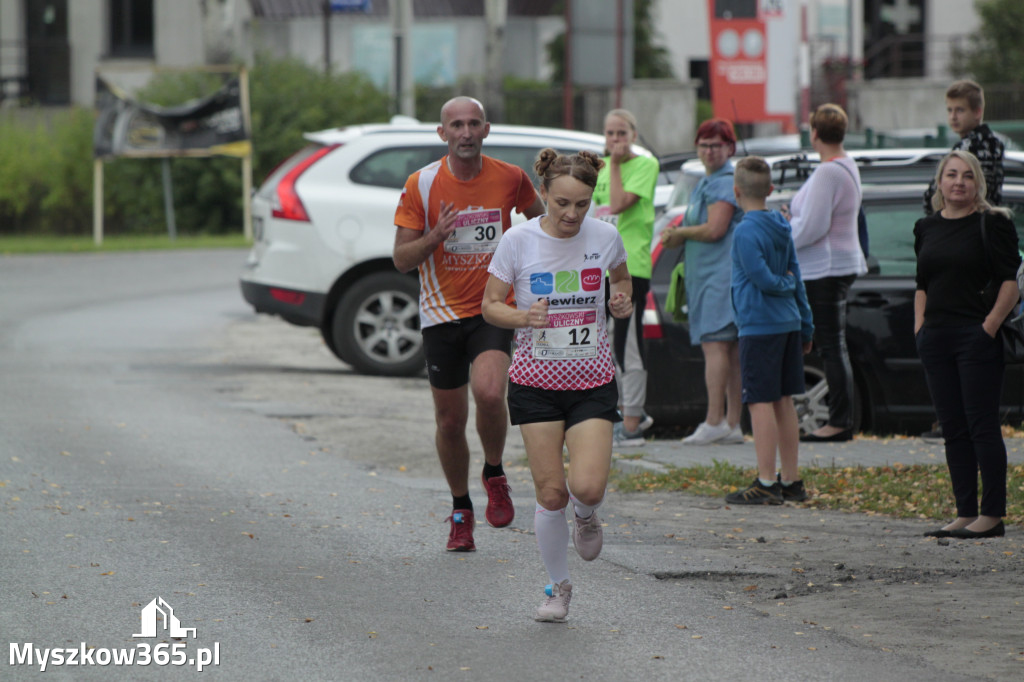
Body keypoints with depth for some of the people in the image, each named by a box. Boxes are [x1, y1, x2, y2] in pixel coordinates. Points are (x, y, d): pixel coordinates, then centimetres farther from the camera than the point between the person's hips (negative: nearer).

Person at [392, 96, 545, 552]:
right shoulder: (421, 185, -6)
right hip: (442, 313, 1)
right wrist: (435, 236, -23)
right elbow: (401, 259, -5)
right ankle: (461, 511, 29)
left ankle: (494, 474, 1)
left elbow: (539, 218, 17)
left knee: (489, 393, -27)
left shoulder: (511, 179, -4)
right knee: (450, 420, 7)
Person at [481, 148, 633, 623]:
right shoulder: (518, 241, -9)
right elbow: (491, 306, -3)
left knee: (587, 488, -15)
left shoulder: (605, 238, -4)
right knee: (551, 494, -1)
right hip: (536, 382, 0)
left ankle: (585, 518, 23)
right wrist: (523, 317, -24)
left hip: (592, 382, 0)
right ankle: (559, 587, 19)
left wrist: (622, 301, -5)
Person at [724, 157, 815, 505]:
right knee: (784, 401, 13)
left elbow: (763, 278, -19)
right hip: (788, 323, 8)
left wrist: (784, 284, 2)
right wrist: (806, 327, 19)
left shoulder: (746, 232, -13)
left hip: (759, 326, -8)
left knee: (761, 402, -6)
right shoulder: (782, 228, 10)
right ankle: (790, 482, 17)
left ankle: (767, 484, -7)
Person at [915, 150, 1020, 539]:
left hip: (977, 337, -6)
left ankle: (992, 515, -3)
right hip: (936, 339, 6)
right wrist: (920, 329, 9)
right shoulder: (927, 228, 14)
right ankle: (965, 513, 12)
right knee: (953, 429, 7)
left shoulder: (992, 224, -4)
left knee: (982, 426, -7)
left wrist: (989, 328, -15)